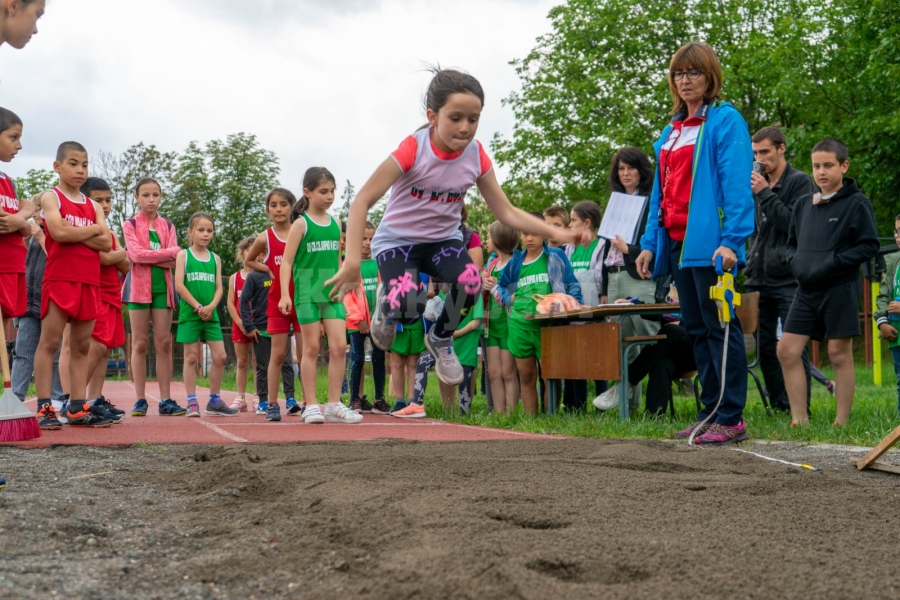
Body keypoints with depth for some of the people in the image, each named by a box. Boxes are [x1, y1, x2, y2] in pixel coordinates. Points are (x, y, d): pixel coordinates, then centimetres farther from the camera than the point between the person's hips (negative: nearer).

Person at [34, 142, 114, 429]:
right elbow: (58, 232, -16)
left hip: (89, 282, 6)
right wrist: (93, 230, -3)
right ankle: (44, 407, -8)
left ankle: (78, 407, 6)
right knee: (49, 342, -7)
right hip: (59, 279, -6)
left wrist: (75, 234, -8)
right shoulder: (51, 197, 3)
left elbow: (107, 243, 3)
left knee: (81, 346, 5)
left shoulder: (93, 206, 17)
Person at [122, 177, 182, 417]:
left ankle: (166, 400, 1)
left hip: (162, 286, 2)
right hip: (139, 286, -2)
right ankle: (140, 400, 2)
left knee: (164, 343, 0)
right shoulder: (130, 224, 5)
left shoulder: (167, 226, 13)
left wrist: (146, 256, -12)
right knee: (140, 343, -2)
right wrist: (171, 252, -9)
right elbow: (136, 254, -11)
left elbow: (173, 261, 0)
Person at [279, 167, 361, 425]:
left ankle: (334, 404, 4)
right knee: (312, 348, 1)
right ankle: (311, 405, 7)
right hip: (307, 293, -4)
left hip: (332, 293, 4)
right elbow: (287, 261, -7)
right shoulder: (301, 224, -3)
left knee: (339, 346, -3)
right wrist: (285, 294, -15)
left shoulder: (336, 224, 10)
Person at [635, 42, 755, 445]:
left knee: (719, 326, -6)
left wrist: (731, 240, -21)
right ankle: (710, 413, 18)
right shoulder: (672, 131, 19)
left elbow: (737, 184, -13)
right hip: (677, 241, 8)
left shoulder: (725, 121, -4)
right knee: (696, 329, 11)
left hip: (709, 242, -8)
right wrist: (650, 243, 15)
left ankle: (731, 418, -2)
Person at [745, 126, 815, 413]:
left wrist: (765, 194, -12)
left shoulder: (800, 182, -2)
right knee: (765, 346, 8)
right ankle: (778, 404, 17)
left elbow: (795, 223, -13)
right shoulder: (757, 183, 15)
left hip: (789, 279, -6)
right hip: (760, 279, 6)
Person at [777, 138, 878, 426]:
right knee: (787, 350, -1)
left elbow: (869, 246, -8)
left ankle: (842, 421, 9)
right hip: (807, 289, 6)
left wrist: (832, 263, -16)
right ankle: (800, 419, 6)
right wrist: (795, 261, -1)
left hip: (841, 289, -5)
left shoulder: (857, 203, -4)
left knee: (839, 353, 0)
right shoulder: (803, 204, 12)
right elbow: (791, 243, 20)